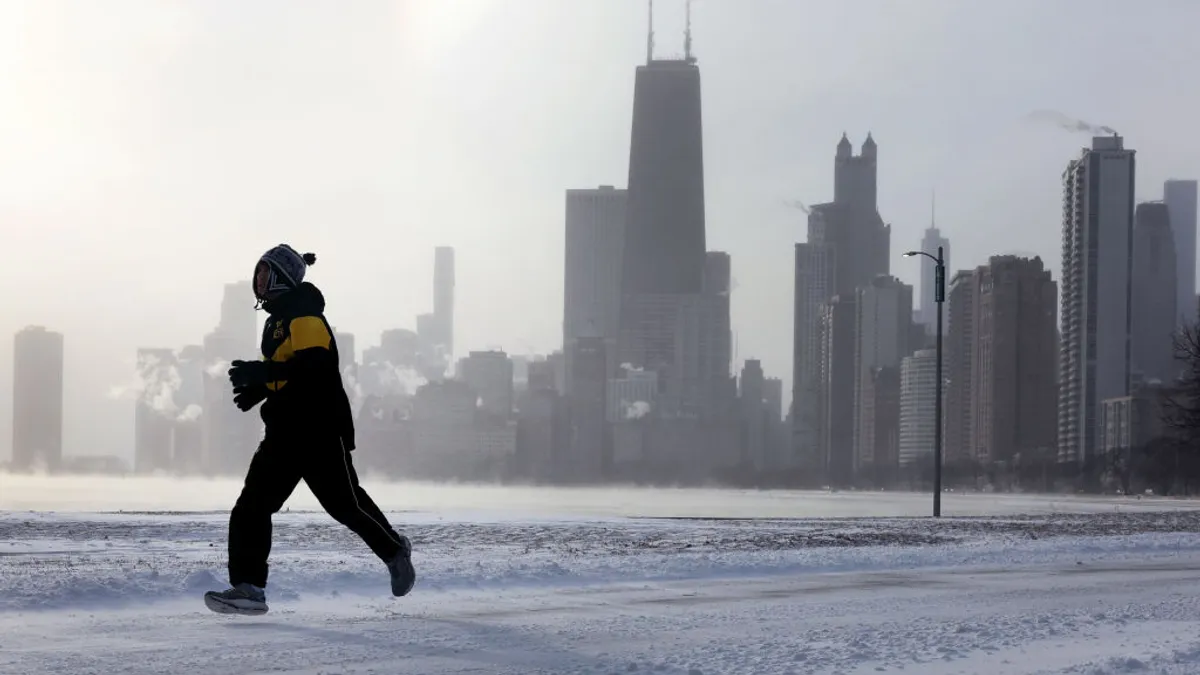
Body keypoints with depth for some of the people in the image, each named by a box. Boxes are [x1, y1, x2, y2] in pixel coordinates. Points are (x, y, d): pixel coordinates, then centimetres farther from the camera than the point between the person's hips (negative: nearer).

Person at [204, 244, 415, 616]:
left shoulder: (304, 315, -13)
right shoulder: (276, 319, 18)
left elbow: (313, 365, -26)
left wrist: (261, 373, -30)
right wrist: (257, 388, 8)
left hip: (321, 430, -9)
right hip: (285, 431, 9)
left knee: (346, 504, 3)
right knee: (253, 503, -5)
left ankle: (395, 551, 28)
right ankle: (248, 588, -8)